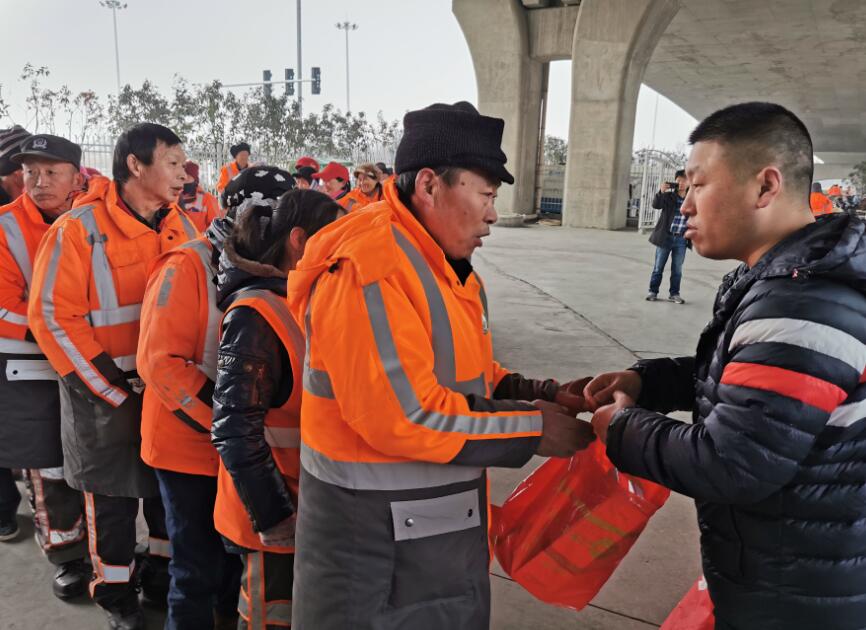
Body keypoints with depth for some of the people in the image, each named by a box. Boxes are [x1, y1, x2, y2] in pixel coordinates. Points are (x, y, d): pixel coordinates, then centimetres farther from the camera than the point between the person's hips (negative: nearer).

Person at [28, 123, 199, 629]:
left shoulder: (185, 226, 2)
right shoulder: (80, 228, -14)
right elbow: (53, 316, -14)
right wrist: (115, 387, -14)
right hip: (107, 393, -4)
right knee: (114, 494, 12)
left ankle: (163, 578, 38)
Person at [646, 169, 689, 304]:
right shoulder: (668, 195, -1)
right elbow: (656, 205, -17)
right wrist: (661, 192, -31)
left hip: (681, 240, 2)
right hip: (665, 237, -2)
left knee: (677, 269, 7)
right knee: (658, 267, 5)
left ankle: (674, 294, 17)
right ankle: (653, 291, 15)